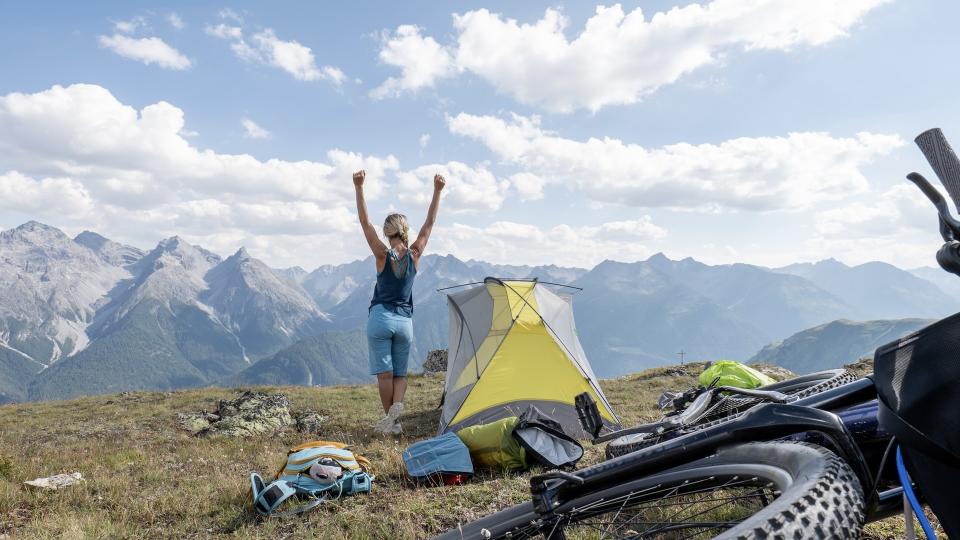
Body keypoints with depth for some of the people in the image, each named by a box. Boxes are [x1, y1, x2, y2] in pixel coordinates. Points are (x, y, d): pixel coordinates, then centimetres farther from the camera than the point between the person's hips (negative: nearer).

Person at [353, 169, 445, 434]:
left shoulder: (383, 255, -7)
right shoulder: (414, 255, -2)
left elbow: (365, 222, -9)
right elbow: (429, 224, 4)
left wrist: (359, 188, -11)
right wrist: (437, 191, 7)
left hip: (380, 318, -2)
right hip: (405, 321, 3)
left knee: (384, 372, 2)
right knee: (400, 372, 13)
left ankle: (390, 420, 4)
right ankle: (397, 405, -12)